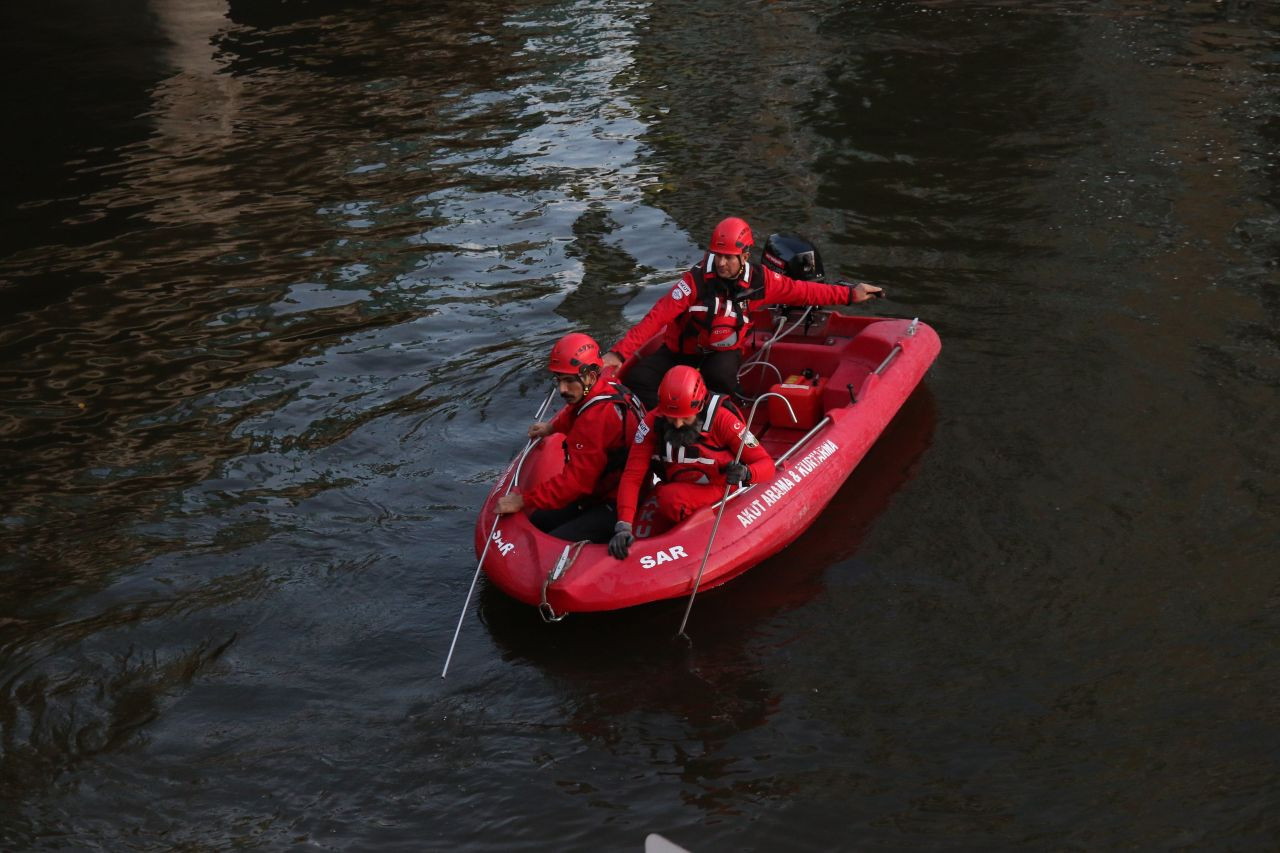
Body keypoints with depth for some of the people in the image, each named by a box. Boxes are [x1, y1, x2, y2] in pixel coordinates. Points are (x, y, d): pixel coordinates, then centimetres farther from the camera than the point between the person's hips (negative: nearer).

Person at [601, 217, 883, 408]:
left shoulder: (760, 280, -14)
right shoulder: (697, 280, -23)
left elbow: (802, 291, -3)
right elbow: (658, 317, -28)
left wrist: (850, 294, 0)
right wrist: (619, 353, -36)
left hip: (724, 353, 0)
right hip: (681, 351, 0)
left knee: (720, 376, -36)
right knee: (638, 379, -22)